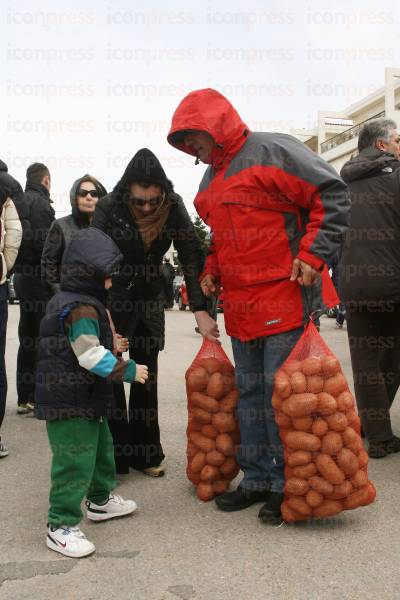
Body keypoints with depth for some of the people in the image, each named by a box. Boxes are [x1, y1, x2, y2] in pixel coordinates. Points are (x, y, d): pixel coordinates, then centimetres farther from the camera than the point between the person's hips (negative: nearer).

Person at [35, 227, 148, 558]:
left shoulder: (67, 301, 12)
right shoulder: (82, 309, -22)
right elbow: (92, 357, -26)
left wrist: (109, 343, 19)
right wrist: (128, 370, -18)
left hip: (86, 401, 11)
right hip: (70, 404, -11)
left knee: (101, 448, 24)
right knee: (75, 462, -4)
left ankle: (101, 500, 42)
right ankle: (61, 527, 8)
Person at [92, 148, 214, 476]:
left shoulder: (173, 207, -14)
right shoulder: (109, 208, -20)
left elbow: (191, 257, -17)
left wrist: (201, 308, -27)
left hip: (150, 298, 3)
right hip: (112, 298, -2)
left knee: (146, 374, 8)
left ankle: (145, 452, 20)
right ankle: (115, 455, 12)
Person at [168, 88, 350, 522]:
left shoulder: (271, 151, -7)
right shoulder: (211, 181, 19)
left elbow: (332, 195, -10)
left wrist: (312, 255, -16)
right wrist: (212, 269, 13)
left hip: (283, 299, -8)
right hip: (240, 306, 8)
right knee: (249, 393, 12)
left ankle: (287, 485, 14)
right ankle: (256, 479, 26)